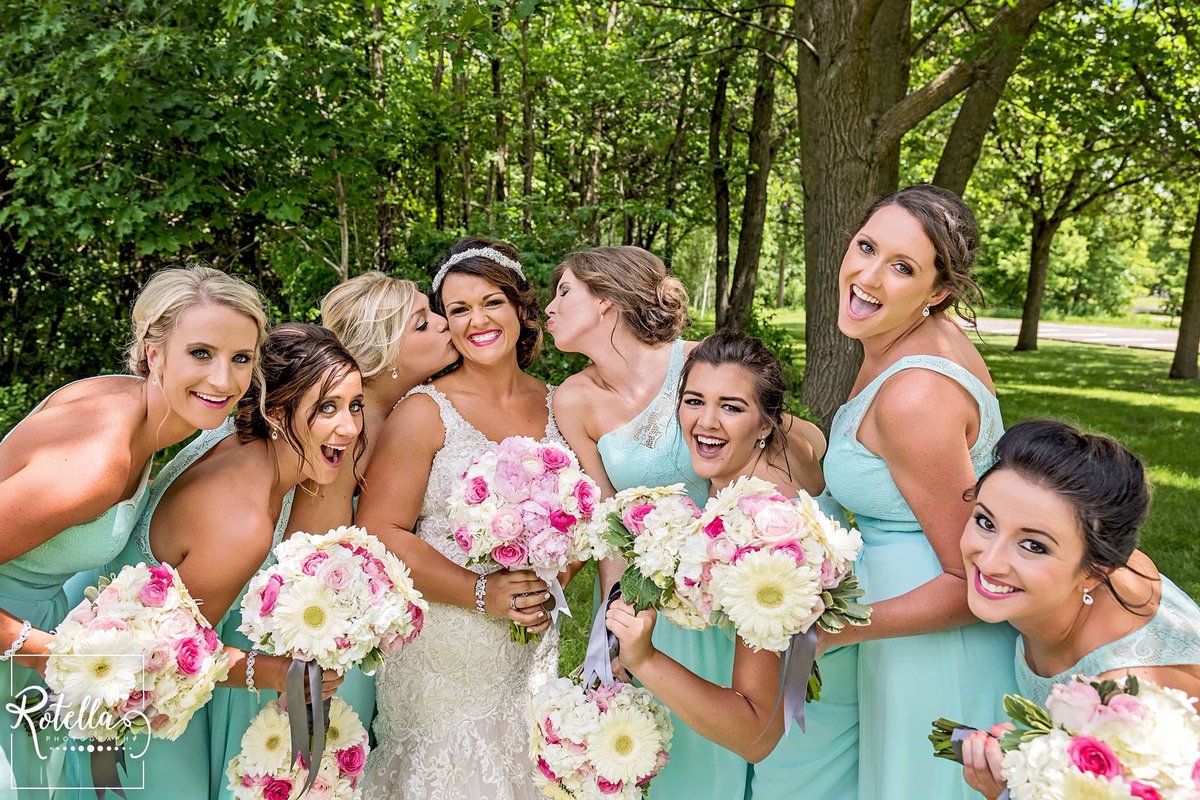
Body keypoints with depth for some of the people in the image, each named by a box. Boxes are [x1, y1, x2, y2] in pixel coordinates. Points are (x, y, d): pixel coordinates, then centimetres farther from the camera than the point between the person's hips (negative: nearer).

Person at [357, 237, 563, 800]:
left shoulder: (558, 406, 3)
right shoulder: (425, 412, -10)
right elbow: (379, 532, -14)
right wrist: (482, 593, -19)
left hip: (529, 650, 4)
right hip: (441, 652, -4)